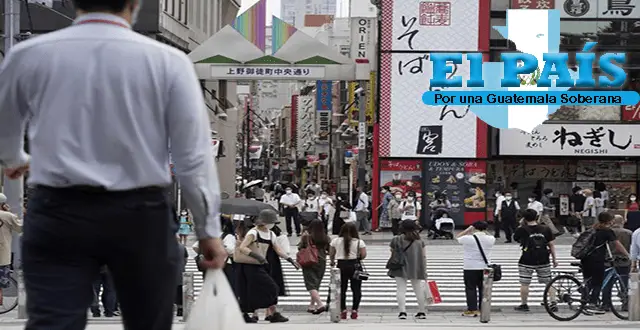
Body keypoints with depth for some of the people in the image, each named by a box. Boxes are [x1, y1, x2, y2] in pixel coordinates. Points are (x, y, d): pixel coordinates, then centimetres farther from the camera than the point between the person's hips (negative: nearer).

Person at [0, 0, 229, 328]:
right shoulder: (168, 60, -7)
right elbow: (193, 157, -6)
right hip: (142, 214, 0)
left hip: (56, 214, 0)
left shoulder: (27, 55, 0)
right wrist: (208, 229, 6)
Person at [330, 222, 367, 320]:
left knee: (342, 289, 7)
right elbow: (363, 255, -7)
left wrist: (332, 262, 23)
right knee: (356, 289, 6)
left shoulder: (336, 241, 1)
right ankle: (354, 310, 1)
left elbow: (331, 254, 5)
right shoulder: (359, 242, -3)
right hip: (355, 265, -1)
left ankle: (343, 310, 3)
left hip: (341, 265, 1)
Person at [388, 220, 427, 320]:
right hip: (416, 270, 2)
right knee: (418, 289, 12)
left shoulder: (396, 240, -2)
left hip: (401, 269, -2)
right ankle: (422, 312, 20)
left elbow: (392, 253, 4)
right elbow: (424, 257, 4)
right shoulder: (420, 241, 4)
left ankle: (402, 312, -12)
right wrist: (424, 269, 10)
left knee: (401, 289, -1)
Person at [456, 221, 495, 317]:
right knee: (483, 289, 9)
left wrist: (468, 229, 8)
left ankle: (472, 310, -2)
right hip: (485, 267, 4)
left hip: (470, 268, -4)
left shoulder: (468, 239, -11)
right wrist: (484, 231, 16)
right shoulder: (490, 239, -1)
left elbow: (458, 237, 7)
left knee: (471, 288, 1)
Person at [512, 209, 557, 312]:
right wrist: (554, 259, 12)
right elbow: (551, 245, 4)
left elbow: (515, 238, 11)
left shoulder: (522, 230, -7)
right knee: (548, 282, 12)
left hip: (527, 261, -3)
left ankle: (524, 304, 11)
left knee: (524, 283, 5)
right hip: (543, 261, 3)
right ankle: (553, 302, 7)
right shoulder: (545, 229, 2)